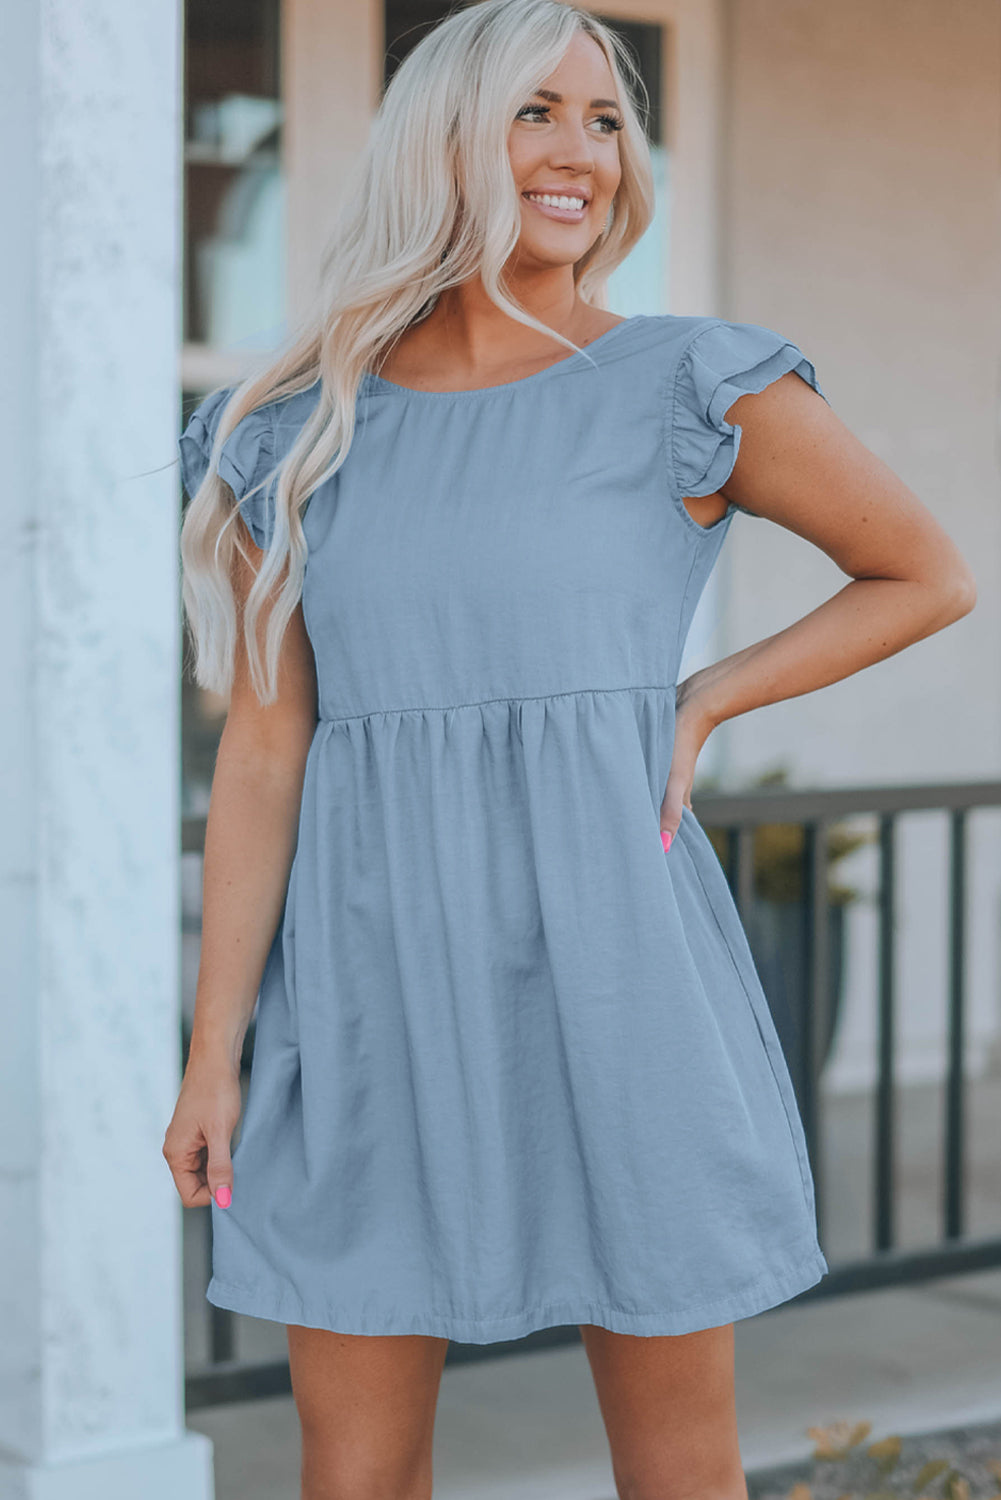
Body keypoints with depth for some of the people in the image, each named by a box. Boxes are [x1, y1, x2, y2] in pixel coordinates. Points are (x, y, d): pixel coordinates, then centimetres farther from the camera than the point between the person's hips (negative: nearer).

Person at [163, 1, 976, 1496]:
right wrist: (213, 1055, 0)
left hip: (613, 965, -2)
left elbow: (930, 574, 10)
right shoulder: (294, 436, 5)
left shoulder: (699, 390, -2)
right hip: (379, 983, 2)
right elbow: (263, 753, 4)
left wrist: (702, 706, -1)